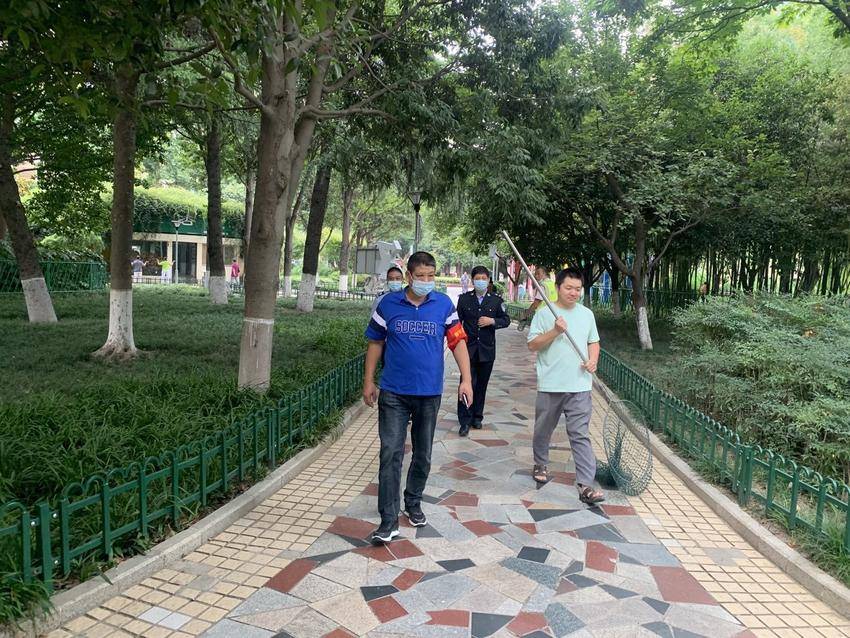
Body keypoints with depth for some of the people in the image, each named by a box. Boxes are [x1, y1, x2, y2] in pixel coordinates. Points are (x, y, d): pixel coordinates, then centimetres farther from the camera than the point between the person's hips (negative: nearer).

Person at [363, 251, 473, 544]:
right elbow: (375, 343, 6)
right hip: (394, 393, -1)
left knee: (423, 454, 14)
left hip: (429, 393, 1)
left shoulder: (444, 304, -2)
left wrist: (466, 379, -9)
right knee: (390, 454, -6)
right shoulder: (388, 304, -2)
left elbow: (458, 341, -1)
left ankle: (413, 503, 36)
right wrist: (368, 381, 6)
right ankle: (389, 520, 2)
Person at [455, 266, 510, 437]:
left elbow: (506, 320, 7)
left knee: (482, 385, 11)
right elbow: (457, 321, 7)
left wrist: (492, 321, -10)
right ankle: (465, 422, -2)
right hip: (468, 348, -1)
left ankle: (477, 417, 24)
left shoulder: (496, 300, 4)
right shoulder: (464, 299, 3)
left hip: (487, 349, 2)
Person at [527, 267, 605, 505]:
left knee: (581, 435, -4)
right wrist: (554, 331, -18)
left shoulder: (587, 314, 9)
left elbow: (593, 342, 18)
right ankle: (540, 464, 40)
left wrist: (593, 360, -2)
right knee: (543, 430, 15)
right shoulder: (544, 314, -2)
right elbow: (532, 345, -6)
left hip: (580, 386, 1)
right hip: (550, 386, -1)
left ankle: (585, 485, -4)